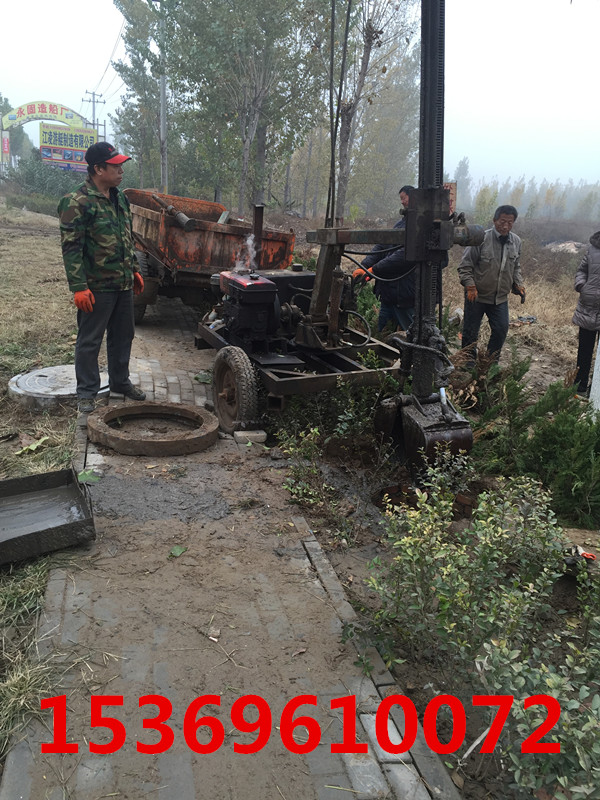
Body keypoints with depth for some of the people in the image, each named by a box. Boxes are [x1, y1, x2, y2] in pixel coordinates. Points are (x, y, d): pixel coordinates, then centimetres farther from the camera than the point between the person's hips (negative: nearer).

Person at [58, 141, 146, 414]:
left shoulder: (119, 199, 12)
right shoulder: (77, 203, -14)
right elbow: (71, 248, -16)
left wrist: (134, 270, 21)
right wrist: (78, 287, -20)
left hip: (123, 284, 8)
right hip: (97, 288, -8)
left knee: (123, 335, 17)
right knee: (89, 341, 2)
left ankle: (120, 381, 33)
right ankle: (86, 393, 13)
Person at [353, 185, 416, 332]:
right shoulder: (401, 223, 18)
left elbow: (404, 255, -23)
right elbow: (382, 247, 13)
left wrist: (373, 270, -21)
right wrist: (363, 267, -2)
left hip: (404, 296, -9)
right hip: (388, 293, 9)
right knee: (382, 335, 16)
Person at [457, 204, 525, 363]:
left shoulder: (516, 242, 2)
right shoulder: (481, 239, -15)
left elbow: (516, 268, 18)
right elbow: (465, 266, -11)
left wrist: (518, 285, 4)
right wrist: (470, 287, -20)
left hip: (501, 297, 4)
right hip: (477, 296, -4)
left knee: (501, 329, 3)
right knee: (470, 332, 4)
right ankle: (469, 364, 21)